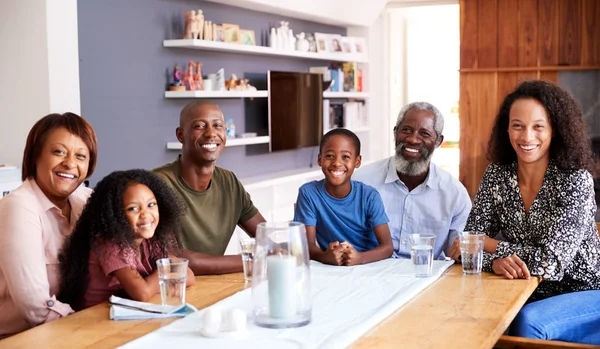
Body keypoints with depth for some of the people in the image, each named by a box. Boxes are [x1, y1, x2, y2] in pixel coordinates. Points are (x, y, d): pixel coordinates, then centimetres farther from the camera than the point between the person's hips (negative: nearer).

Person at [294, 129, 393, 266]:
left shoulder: (369, 196, -6)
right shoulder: (308, 193, -6)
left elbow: (388, 247, -11)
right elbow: (308, 245, -9)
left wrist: (360, 257, -30)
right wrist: (325, 256, -31)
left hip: (369, 265, 0)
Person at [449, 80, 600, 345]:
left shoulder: (575, 180, -16)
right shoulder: (496, 176, -4)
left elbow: (551, 262, -23)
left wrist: (486, 244, -14)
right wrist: (495, 261, -28)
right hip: (532, 296, 4)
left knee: (527, 321, -32)